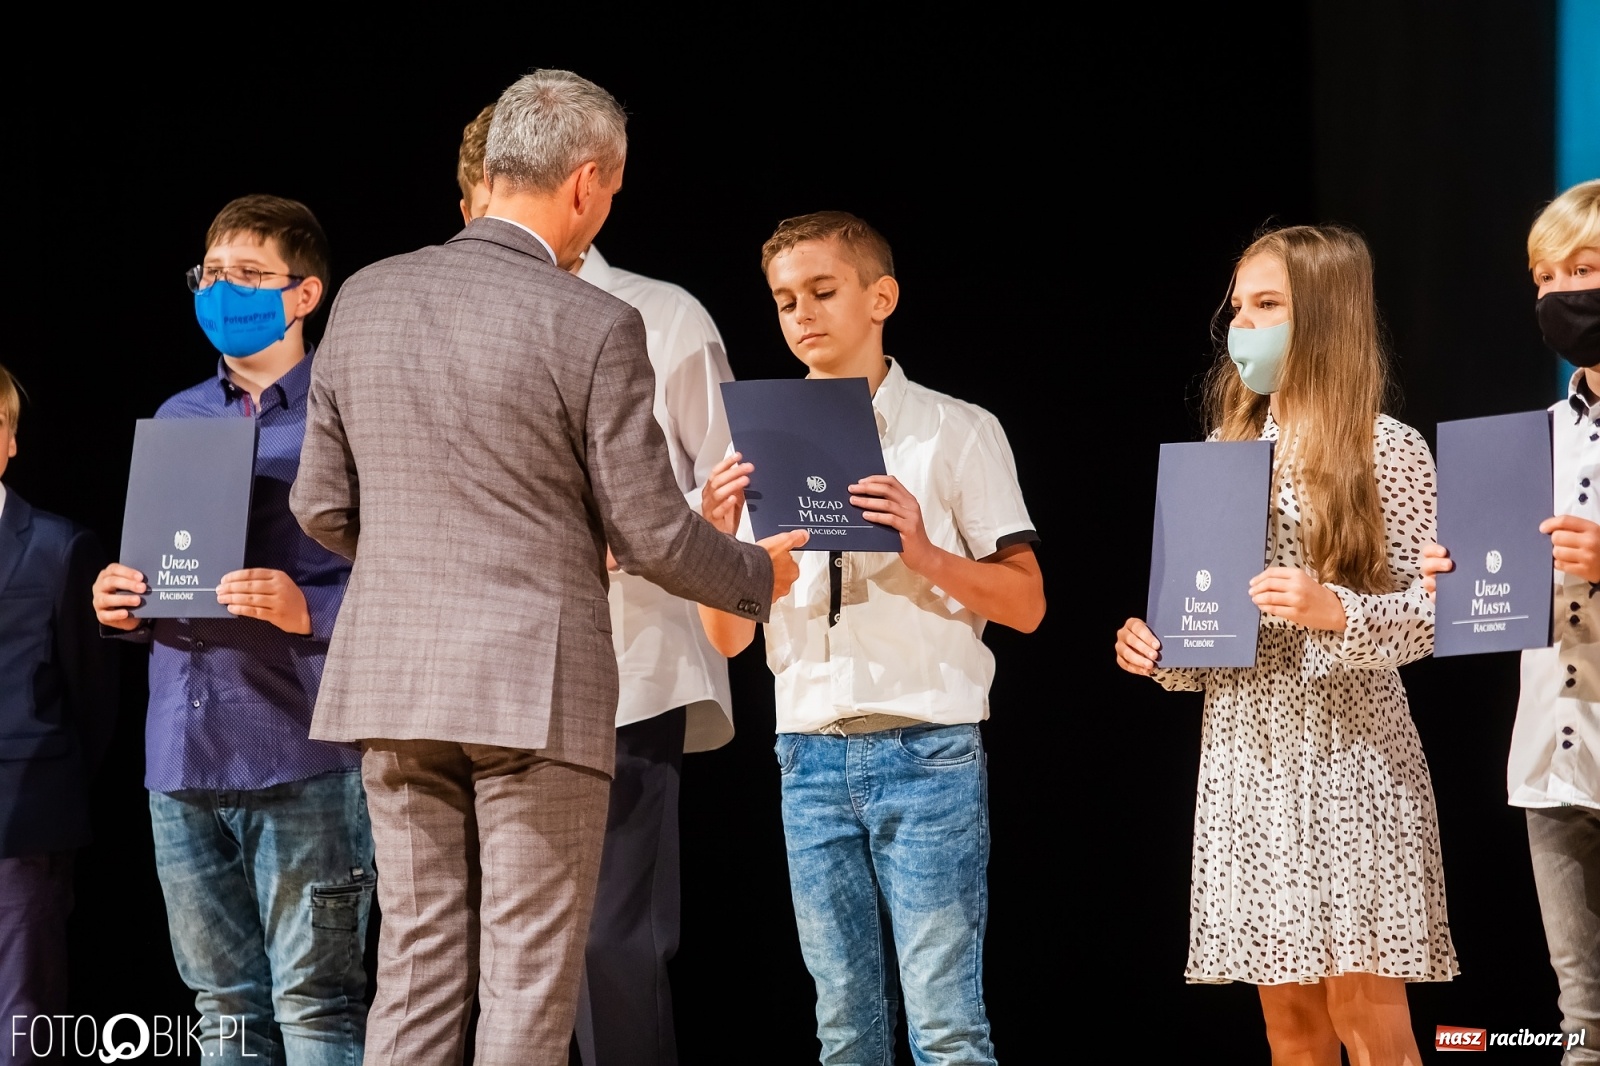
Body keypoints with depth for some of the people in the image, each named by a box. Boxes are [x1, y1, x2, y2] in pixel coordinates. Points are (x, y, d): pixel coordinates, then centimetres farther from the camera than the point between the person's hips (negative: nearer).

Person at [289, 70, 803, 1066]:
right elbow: (651, 535, -7)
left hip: (393, 679, 5)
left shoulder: (366, 298, 5)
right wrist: (758, 574, 12)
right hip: (535, 685, -5)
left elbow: (322, 505, 10)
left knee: (417, 971, 10)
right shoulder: (593, 327, -11)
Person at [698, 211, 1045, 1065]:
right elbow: (729, 636, 12)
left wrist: (924, 552, -16)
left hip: (929, 750, -4)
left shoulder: (957, 433, 3)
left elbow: (1025, 603, 1)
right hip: (811, 759, 4)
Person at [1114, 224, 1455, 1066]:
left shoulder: (1387, 450, -3)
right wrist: (1160, 656, -2)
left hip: (1350, 755, -5)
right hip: (1245, 756, 6)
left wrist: (1337, 610, -24)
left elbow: (1431, 614, -8)